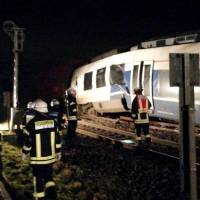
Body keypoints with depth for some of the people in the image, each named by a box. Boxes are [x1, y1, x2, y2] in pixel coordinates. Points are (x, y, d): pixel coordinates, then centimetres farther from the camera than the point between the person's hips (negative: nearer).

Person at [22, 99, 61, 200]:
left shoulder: (32, 123, -15)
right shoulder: (53, 121, -2)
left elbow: (28, 141, -10)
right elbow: (57, 138, 4)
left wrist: (25, 153, 5)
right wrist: (58, 151, 15)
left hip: (37, 157, -3)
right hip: (50, 156, 4)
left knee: (38, 178, 10)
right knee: (48, 175, 18)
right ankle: (51, 190, -2)